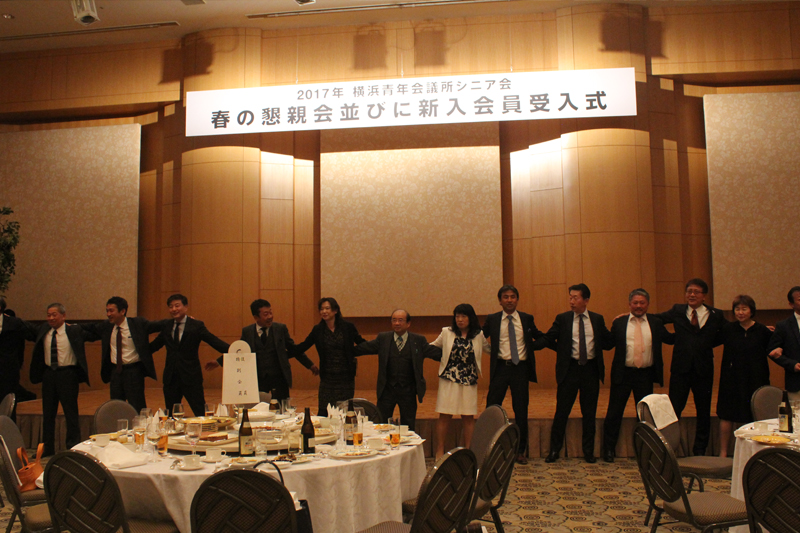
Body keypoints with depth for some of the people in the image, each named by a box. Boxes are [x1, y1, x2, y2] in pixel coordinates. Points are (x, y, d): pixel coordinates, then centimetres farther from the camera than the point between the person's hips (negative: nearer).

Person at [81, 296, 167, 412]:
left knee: (137, 410, 0)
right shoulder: (106, 326, 5)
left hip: (133, 372, -5)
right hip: (115, 371, 5)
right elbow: (91, 327, 23)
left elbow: (158, 325, -7)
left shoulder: (138, 324, -9)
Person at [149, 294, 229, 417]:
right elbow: (155, 345, 22)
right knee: (171, 414, 12)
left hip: (191, 376, -4)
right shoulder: (167, 326, 10)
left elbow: (214, 341, -13)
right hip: (171, 377, 5)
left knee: (201, 413, -4)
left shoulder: (196, 326, -4)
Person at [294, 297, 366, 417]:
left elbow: (361, 343, 9)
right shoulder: (318, 330, 3)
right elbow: (303, 346, 8)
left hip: (346, 377, -1)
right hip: (327, 378, 1)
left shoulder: (348, 327, -1)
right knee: (323, 411, -1)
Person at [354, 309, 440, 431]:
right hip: (387, 389, 1)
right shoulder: (383, 338, 2)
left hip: (408, 392, 0)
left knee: (408, 428, 10)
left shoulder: (419, 340, 0)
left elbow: (437, 354, 2)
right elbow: (362, 348, 8)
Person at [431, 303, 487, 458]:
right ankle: (440, 451, 11)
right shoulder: (447, 332, 4)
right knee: (445, 416, 1)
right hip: (448, 380, -1)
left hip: (469, 381, 1)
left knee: (468, 417, 5)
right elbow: (433, 347, 16)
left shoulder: (479, 335, 4)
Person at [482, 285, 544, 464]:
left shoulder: (527, 319, 6)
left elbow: (540, 338, 16)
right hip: (500, 367, -1)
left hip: (521, 368, 1)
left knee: (521, 410, 7)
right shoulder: (492, 320, 3)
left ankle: (520, 451, 20)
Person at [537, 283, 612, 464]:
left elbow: (609, 342, 9)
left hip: (591, 369, 2)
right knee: (561, 411, 2)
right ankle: (554, 450, 14)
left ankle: (589, 451, 22)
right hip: (569, 369, -1)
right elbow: (547, 339, -4)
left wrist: (594, 345, -2)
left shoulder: (597, 319, 6)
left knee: (589, 412, 10)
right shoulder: (562, 319, 1)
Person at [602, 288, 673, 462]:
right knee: (614, 413, 3)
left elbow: (670, 339, 9)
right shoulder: (619, 323, 2)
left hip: (646, 375, 1)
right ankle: (608, 450, 15)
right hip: (622, 374, -1)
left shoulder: (656, 323, 5)